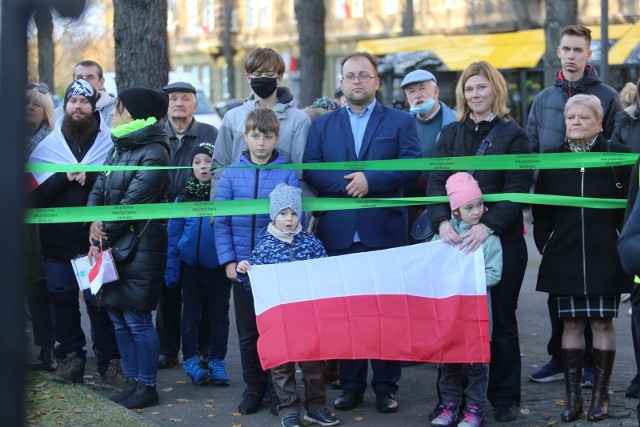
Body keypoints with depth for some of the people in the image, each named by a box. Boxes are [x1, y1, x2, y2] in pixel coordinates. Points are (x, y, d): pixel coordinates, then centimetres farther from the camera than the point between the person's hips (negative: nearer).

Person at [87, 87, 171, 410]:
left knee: (137, 318, -5)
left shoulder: (153, 154, -12)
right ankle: (132, 382, 23)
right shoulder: (118, 149, 14)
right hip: (113, 246, 8)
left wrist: (103, 234, -12)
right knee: (118, 316, 12)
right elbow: (98, 190, 10)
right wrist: (95, 223, -9)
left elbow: (131, 202, -16)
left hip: (140, 247, -8)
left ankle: (147, 387, 7)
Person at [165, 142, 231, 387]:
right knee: (191, 313, 11)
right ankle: (191, 360, 22)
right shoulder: (183, 198, 0)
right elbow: (173, 236, 3)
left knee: (219, 314, 9)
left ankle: (217, 361, 21)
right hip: (191, 265, 2)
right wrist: (170, 270, 0)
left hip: (219, 266, -1)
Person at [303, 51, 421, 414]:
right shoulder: (323, 125, 13)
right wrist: (346, 185, -14)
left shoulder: (401, 121, 7)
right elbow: (310, 170, 2)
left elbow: (413, 166, -6)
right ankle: (351, 385, 16)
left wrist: (371, 181, -15)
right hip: (339, 233, 2)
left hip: (385, 231, -2)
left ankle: (387, 387, 12)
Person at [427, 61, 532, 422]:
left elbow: (517, 189, -8)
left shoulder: (513, 135, 1)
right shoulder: (451, 134, 10)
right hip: (455, 240, 3)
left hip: (502, 240, -2)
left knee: (501, 319, 5)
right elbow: (436, 181, 2)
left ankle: (504, 398, 14)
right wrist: (442, 221, -16)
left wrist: (487, 226, -21)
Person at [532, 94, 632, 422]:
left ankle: (600, 394, 12)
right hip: (564, 258, 2)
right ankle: (572, 395, 11)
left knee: (602, 323, 2)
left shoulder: (618, 156, -2)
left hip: (605, 257, -2)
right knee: (571, 324, 5)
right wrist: (545, 245, 4)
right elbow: (540, 210, 10)